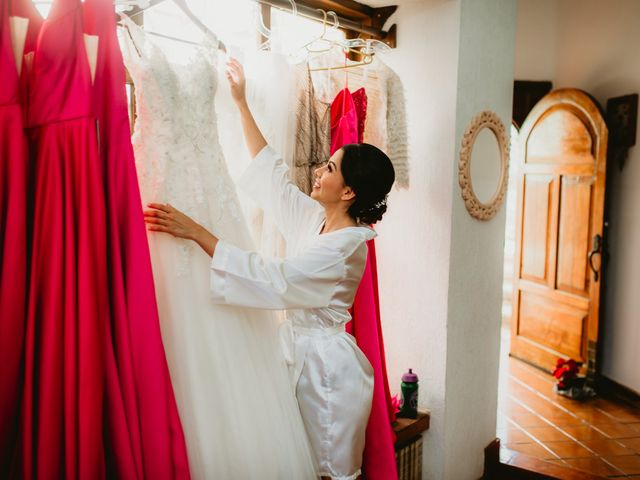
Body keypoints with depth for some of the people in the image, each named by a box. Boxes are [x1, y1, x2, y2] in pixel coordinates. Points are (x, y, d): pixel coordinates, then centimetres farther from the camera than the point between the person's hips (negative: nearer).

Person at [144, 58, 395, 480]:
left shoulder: (344, 246, -23)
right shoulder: (316, 217, 1)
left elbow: (274, 280, -31)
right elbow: (272, 173, 10)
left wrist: (197, 232, -32)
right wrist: (241, 102, 12)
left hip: (327, 365, -8)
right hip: (303, 354, 8)